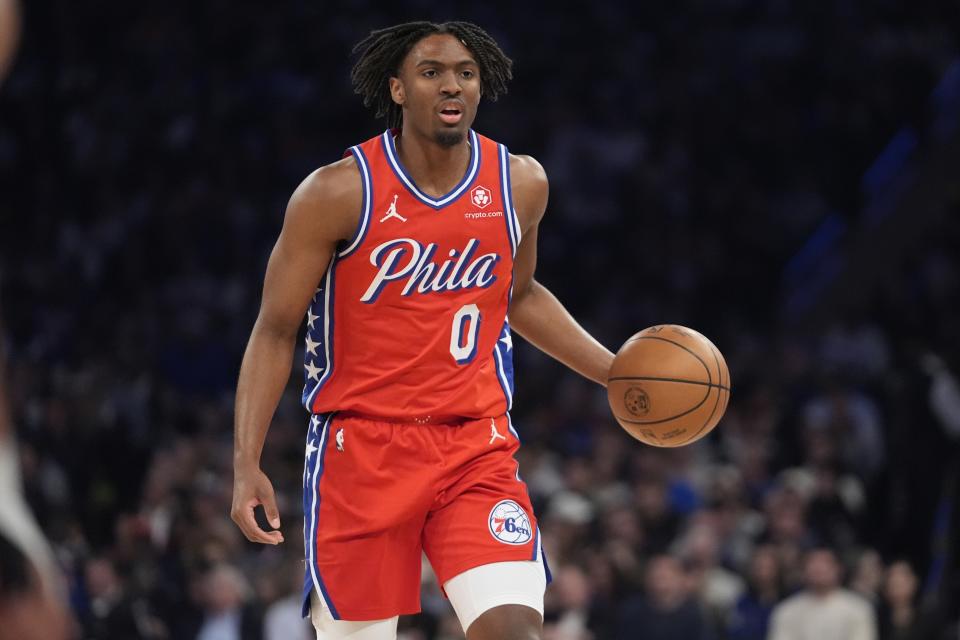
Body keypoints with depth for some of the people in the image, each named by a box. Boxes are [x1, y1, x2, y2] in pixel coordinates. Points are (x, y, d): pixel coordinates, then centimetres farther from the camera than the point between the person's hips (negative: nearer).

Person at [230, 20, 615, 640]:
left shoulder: (520, 184, 2)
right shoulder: (339, 193, -9)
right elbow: (275, 332, -4)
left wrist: (617, 374, 15)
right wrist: (247, 465, -12)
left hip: (477, 448, 2)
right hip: (361, 445, -2)